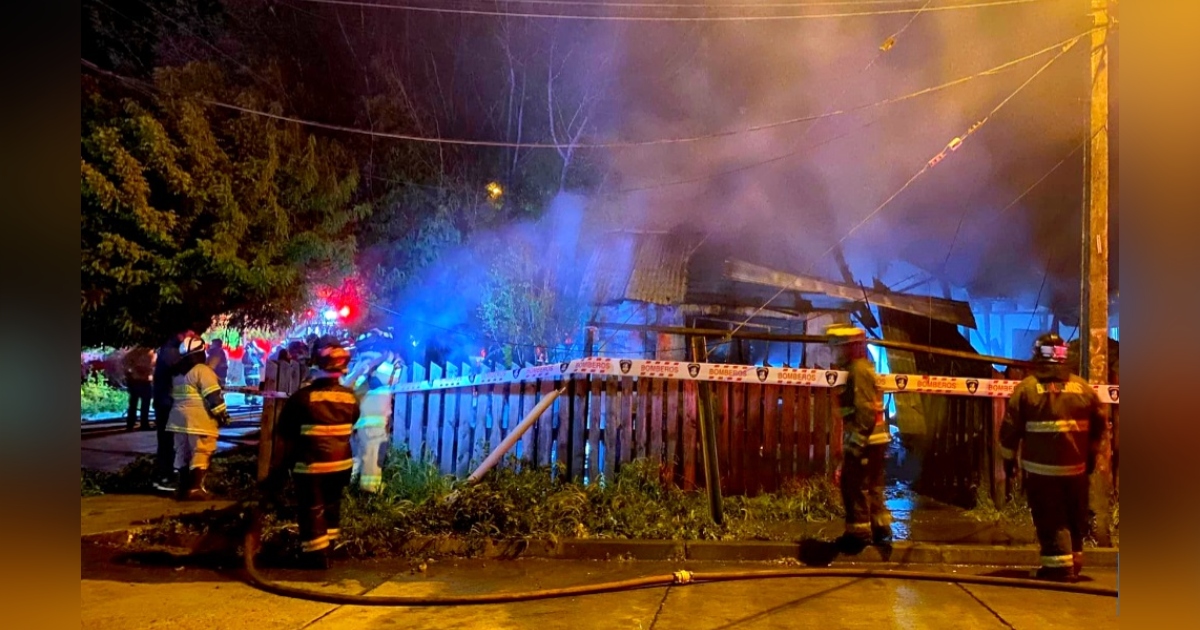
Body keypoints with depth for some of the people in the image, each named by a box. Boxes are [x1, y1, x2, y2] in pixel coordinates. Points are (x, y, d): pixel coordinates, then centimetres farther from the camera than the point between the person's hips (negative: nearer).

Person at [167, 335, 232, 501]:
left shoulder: (177, 373, 17)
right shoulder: (202, 370, -11)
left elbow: (175, 395, 24)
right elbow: (213, 396, -16)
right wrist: (222, 414, -10)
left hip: (179, 418, 9)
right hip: (199, 420, -9)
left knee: (183, 453, 13)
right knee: (201, 454, -5)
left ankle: (184, 487, 17)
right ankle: (195, 489, -9)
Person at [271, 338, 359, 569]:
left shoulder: (303, 396, -16)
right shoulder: (350, 397, -5)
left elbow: (285, 435, -9)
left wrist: (278, 465, 0)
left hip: (311, 466, -5)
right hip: (341, 464, 5)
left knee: (312, 512, 6)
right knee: (331, 508, 19)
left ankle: (316, 556, 12)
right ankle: (326, 550, 32)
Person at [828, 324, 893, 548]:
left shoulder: (858, 370, -15)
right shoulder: (863, 368, 16)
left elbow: (865, 410, -23)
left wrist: (856, 439, -24)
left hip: (865, 439, -10)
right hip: (874, 438, 10)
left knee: (854, 484, -2)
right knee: (871, 486, 17)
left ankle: (859, 531, 4)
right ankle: (880, 529, 24)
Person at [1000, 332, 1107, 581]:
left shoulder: (1026, 387, -10)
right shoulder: (1082, 387, 1)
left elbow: (1010, 427, -9)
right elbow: (1100, 422, 10)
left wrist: (1008, 458, 3)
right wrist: (1092, 453, 24)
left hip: (1040, 468, -4)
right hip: (1076, 466, 4)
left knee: (1050, 518, 2)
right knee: (1075, 517, 19)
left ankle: (1059, 564, -1)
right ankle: (1074, 561, 31)